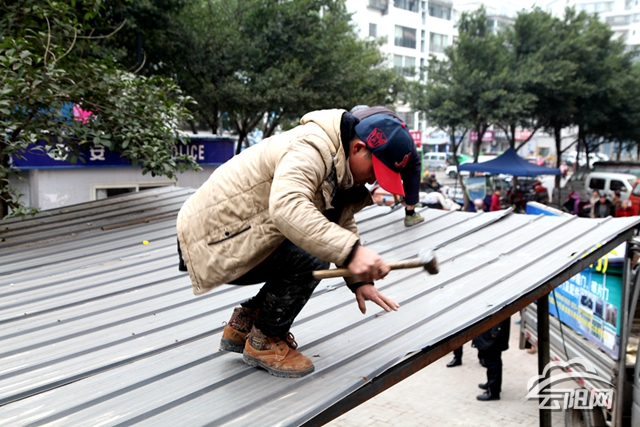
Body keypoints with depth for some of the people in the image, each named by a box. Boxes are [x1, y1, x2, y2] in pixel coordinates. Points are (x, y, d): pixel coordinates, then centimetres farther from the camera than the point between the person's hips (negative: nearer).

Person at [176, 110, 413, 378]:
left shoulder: (341, 165, 8)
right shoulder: (311, 149, -24)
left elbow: (342, 224, 14)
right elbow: (286, 207, -42)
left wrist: (359, 280, 1)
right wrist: (351, 250, -49)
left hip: (236, 230, 10)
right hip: (214, 243, -10)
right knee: (309, 259, -23)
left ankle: (243, 325, 16)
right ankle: (264, 343, -1)